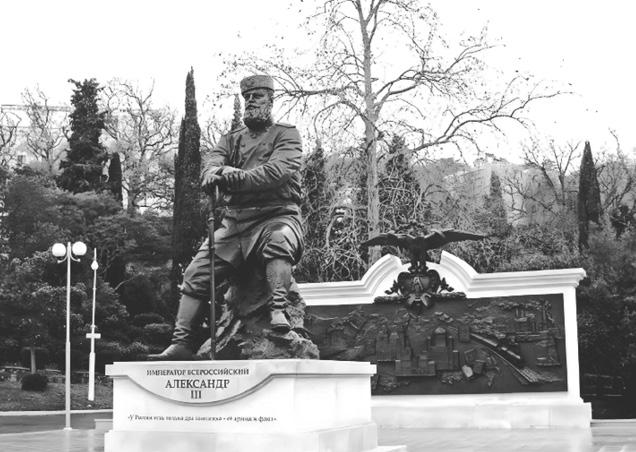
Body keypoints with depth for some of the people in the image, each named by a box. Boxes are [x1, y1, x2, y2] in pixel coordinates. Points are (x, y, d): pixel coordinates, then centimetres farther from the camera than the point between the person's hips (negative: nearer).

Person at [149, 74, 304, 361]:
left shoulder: (286, 135, 5)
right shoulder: (231, 140, 21)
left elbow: (278, 172, -15)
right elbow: (210, 170, 3)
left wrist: (232, 177, -19)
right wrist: (219, 172, -23)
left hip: (276, 216, -5)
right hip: (235, 220, 5)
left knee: (278, 241, -41)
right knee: (196, 275, -4)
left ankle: (278, 310, -45)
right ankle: (181, 344, -1)